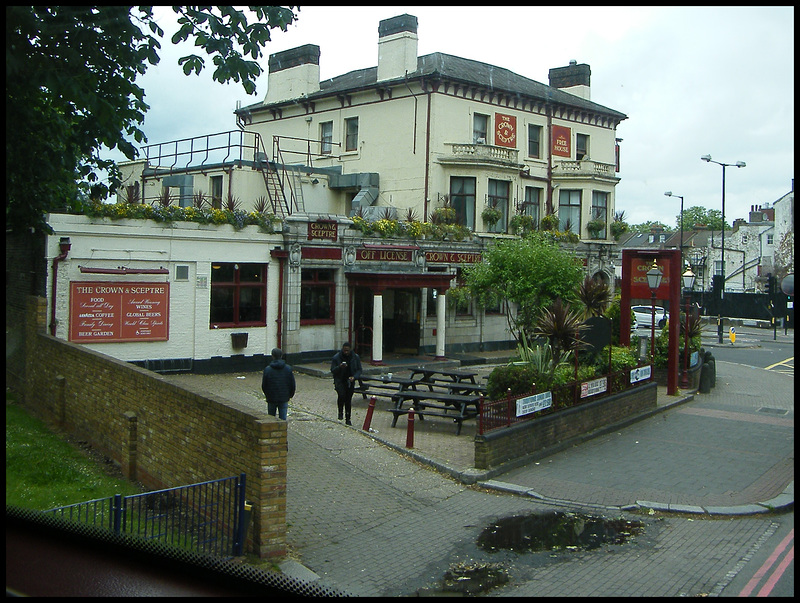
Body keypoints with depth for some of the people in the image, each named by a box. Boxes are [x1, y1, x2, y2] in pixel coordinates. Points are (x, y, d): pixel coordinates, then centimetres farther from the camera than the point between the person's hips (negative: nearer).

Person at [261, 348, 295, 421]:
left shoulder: (267, 369, -8)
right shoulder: (288, 369, -4)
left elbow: (264, 385, -2)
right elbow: (293, 384, 1)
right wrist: (290, 395, 16)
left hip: (271, 398, -1)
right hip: (284, 398, 1)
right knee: (283, 418, 4)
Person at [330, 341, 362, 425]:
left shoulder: (355, 357, -1)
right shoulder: (336, 357, -8)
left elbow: (359, 370, 4)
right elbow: (332, 370, -5)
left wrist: (354, 377, -15)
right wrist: (340, 367, -26)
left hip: (350, 381, 2)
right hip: (339, 381, -2)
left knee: (348, 400, 6)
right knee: (341, 395, -26)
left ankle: (348, 419, 18)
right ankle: (340, 412, -2)